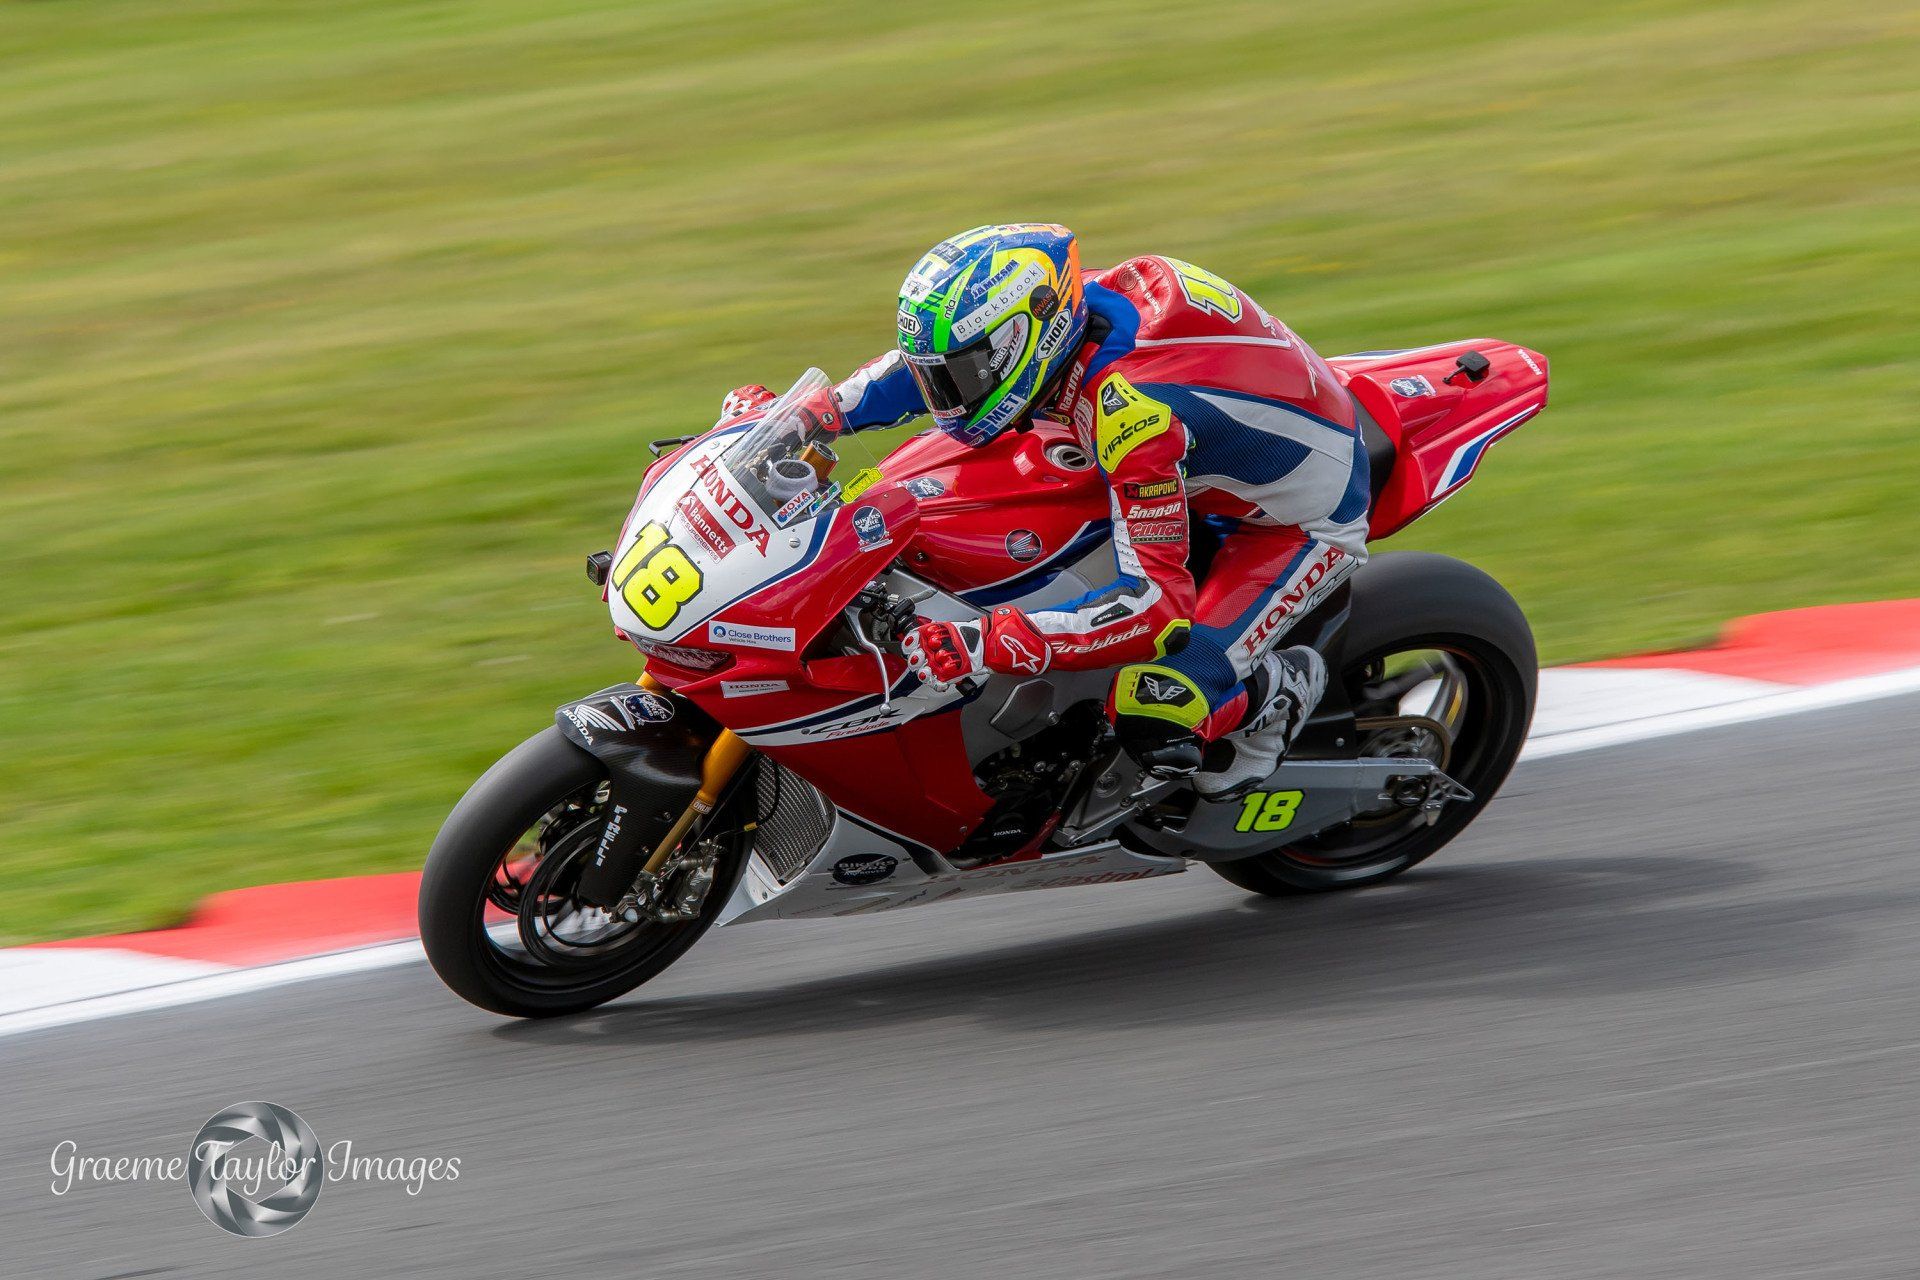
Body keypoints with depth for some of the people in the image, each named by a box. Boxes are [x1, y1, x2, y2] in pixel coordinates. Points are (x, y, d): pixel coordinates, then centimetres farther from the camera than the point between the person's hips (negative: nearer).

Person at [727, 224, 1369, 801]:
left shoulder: (1129, 408, -38)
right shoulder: (1055, 310, -14)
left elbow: (1158, 603, -40)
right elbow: (929, 362, 7)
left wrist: (987, 644, -47)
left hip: (1300, 524, -9)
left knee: (1152, 717, -27)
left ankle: (1279, 690, 4)